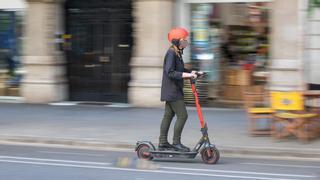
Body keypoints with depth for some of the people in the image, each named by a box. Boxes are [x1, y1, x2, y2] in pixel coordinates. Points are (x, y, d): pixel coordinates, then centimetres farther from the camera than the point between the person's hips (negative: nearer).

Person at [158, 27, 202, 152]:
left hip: (175, 90, 10)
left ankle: (163, 143, 18)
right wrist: (187, 75, -28)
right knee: (182, 115, -9)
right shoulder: (171, 53, -18)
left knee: (168, 115, 13)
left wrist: (192, 72, 8)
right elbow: (170, 72, -25)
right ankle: (176, 142, -3)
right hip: (172, 91, -10)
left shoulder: (178, 53, 13)